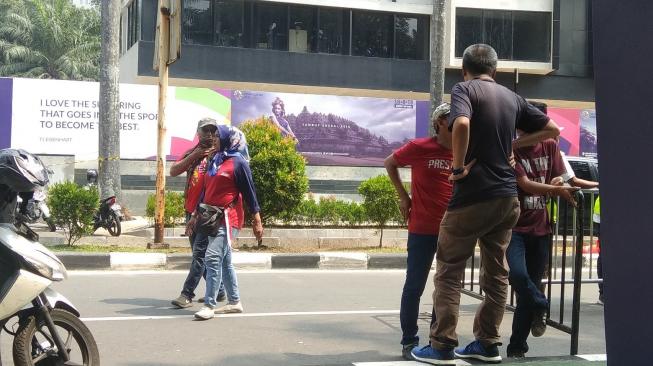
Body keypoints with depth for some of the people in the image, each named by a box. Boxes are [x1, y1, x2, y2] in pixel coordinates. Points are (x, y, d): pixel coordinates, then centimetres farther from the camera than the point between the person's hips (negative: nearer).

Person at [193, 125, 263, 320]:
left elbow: (249, 192, -7)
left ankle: (209, 305, -16)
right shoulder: (214, 161, 17)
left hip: (228, 218, -8)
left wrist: (257, 221, -8)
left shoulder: (237, 162, -6)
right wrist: (195, 215, 21)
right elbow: (206, 191, 22)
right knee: (224, 261, 13)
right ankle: (235, 302, 22)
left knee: (213, 257, -17)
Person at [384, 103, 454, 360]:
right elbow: (390, 163, 9)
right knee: (414, 286, 1)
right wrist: (403, 196, 3)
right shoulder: (419, 148, -8)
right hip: (422, 230, -3)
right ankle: (409, 342, 12)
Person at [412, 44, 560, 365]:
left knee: (449, 271, 3)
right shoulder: (511, 98, 12)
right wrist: (512, 145, 14)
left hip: (472, 196, -6)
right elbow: (552, 129, 17)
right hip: (507, 197, 6)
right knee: (496, 272, 13)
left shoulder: (464, 89, -6)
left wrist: (458, 167, -16)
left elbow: (461, 124, -27)